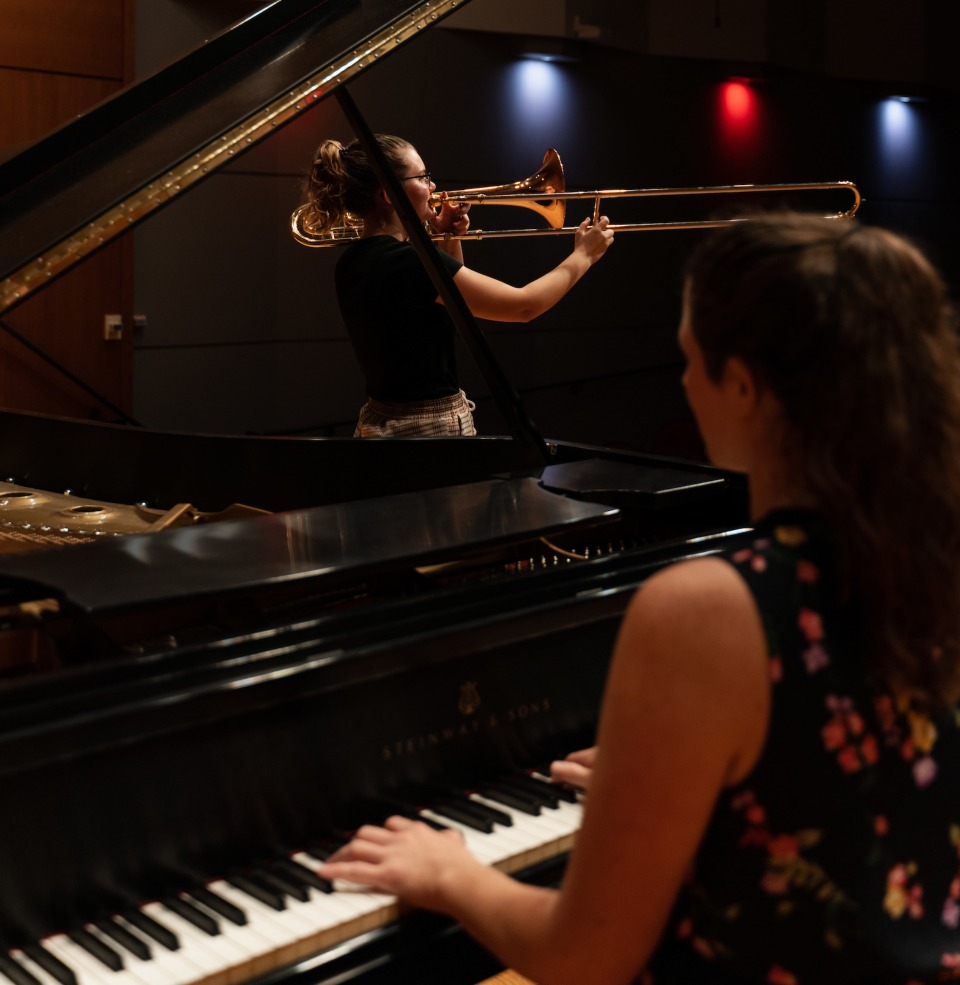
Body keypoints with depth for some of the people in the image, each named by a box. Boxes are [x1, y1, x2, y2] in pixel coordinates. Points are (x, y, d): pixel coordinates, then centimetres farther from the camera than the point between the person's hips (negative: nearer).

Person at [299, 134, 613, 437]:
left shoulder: (353, 263, 5)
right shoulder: (408, 262, -22)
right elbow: (524, 305, -17)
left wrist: (449, 241, 7)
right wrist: (584, 255, -2)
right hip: (432, 430, -9)